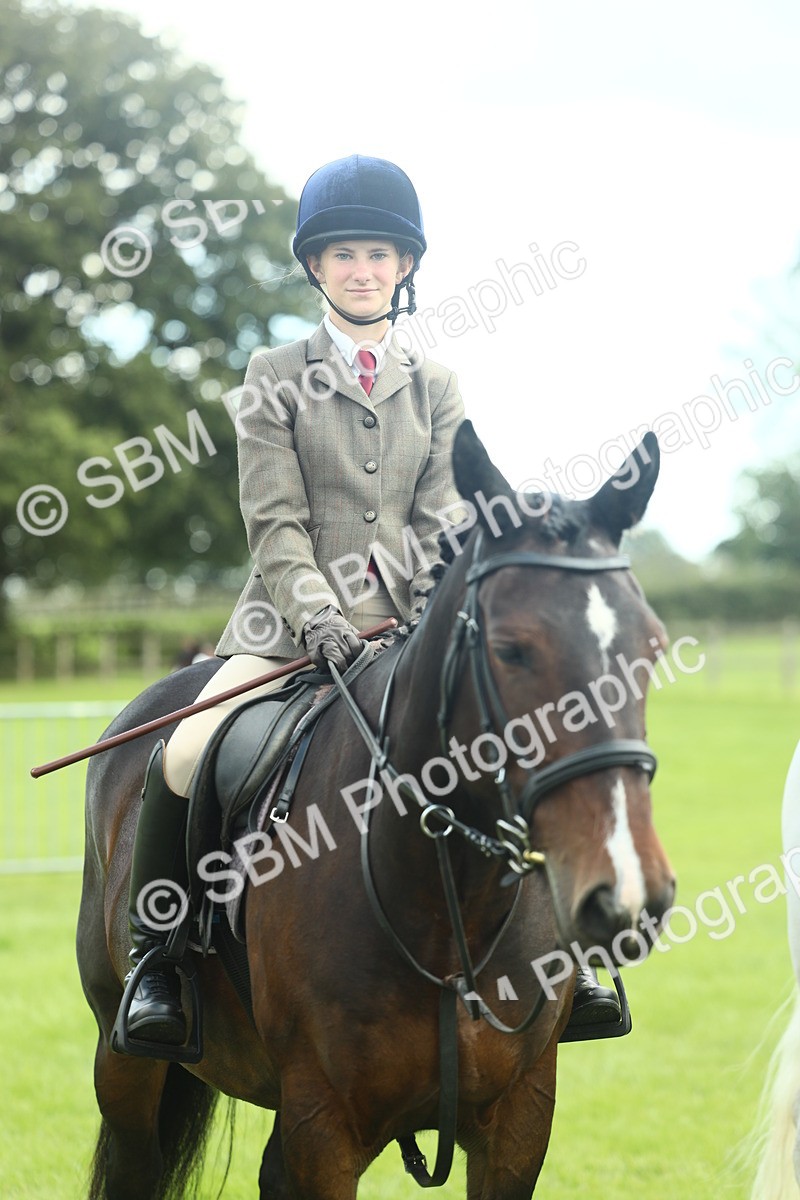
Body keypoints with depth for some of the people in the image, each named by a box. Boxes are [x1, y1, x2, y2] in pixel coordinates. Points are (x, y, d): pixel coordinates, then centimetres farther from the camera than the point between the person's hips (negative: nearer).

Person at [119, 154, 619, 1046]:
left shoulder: (435, 389, 13)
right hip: (290, 625, -2)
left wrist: (428, 614, -13)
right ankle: (154, 957, -5)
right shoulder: (275, 378, 5)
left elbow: (439, 522, 6)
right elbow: (274, 522, -4)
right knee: (182, 760, -25)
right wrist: (317, 610, -19)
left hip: (403, 626, 3)